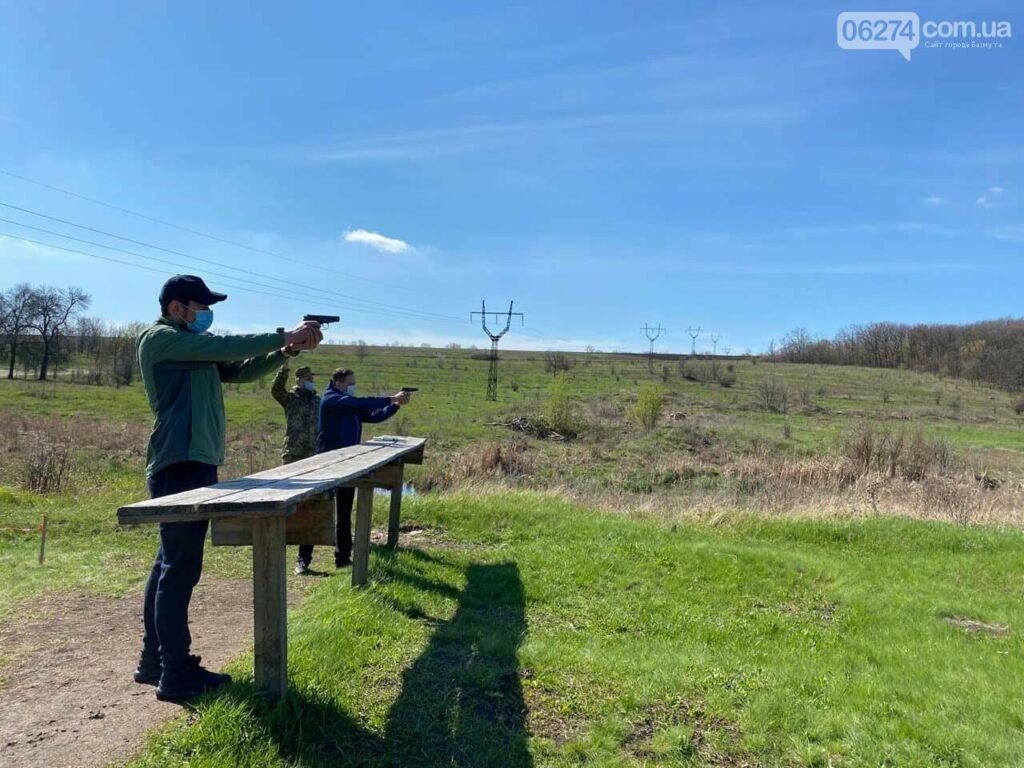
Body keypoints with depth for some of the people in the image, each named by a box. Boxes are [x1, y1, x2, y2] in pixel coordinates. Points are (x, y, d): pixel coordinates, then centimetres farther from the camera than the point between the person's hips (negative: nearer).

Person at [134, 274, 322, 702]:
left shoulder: (196, 351, 20)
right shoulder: (159, 339, -8)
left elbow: (243, 370, 14)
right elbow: (226, 346, -18)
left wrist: (288, 350, 1)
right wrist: (283, 335, -13)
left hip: (197, 465, 10)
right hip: (178, 467, -10)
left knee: (171, 564, 14)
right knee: (180, 567, -7)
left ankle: (154, 659, 25)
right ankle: (176, 675, 0)